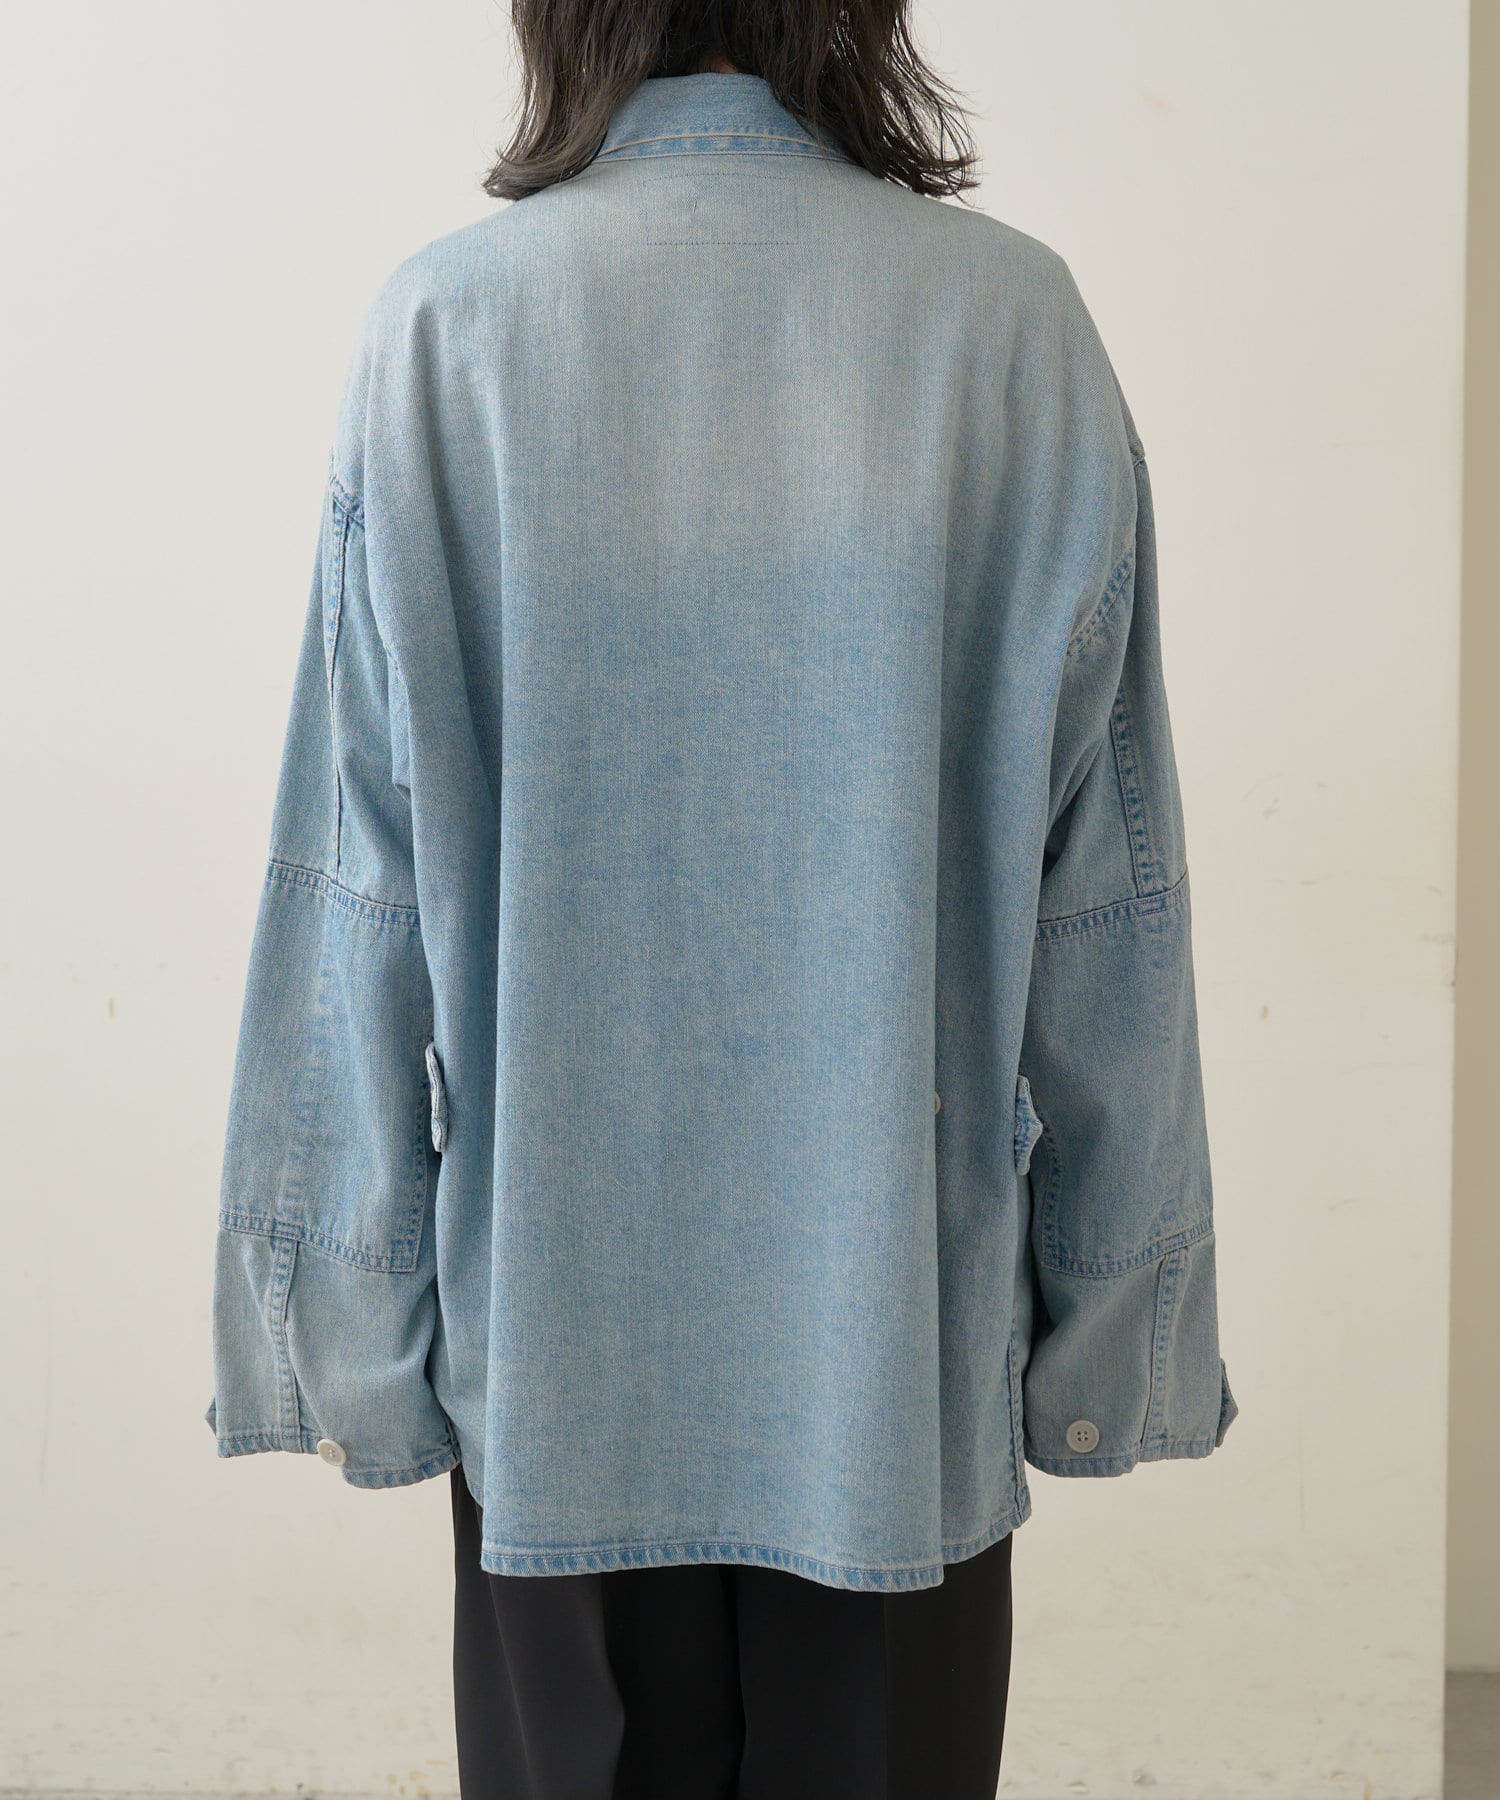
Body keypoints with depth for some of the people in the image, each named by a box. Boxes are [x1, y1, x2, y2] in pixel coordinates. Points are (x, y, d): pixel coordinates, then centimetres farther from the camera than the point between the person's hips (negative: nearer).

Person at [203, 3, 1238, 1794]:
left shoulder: (440, 328, -7)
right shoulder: (1014, 324, -6)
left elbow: (357, 889, -6)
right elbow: (1104, 896, -4)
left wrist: (353, 1334, 3)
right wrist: (1111, 1326, 6)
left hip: (556, 1332, 0)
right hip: (910, 1359, 1)